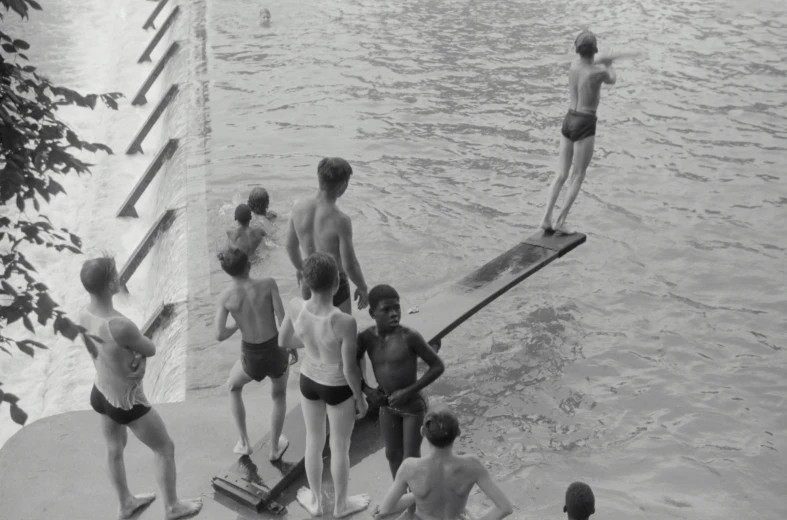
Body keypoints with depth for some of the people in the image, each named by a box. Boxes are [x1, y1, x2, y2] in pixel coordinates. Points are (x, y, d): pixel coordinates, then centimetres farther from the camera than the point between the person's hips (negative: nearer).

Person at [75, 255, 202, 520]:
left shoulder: (83, 315, -14)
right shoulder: (120, 326, -40)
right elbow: (151, 349, -21)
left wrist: (139, 361, -13)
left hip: (99, 394, 7)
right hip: (127, 405, -7)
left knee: (115, 450, 29)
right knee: (165, 449, 18)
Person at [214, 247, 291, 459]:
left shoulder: (225, 297, -11)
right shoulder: (268, 284, -15)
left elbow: (220, 335, -15)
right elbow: (283, 320, -16)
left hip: (252, 358, 0)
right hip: (276, 351, 0)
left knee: (233, 387, 35)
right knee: (279, 395, 33)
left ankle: (244, 443, 36)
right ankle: (275, 448, 41)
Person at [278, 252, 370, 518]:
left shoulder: (295, 306, -25)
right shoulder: (345, 323, -38)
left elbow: (283, 341, -5)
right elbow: (350, 370, -24)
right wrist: (361, 399, -5)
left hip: (309, 381, 4)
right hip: (338, 388, -4)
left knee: (314, 441, 28)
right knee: (340, 447, 23)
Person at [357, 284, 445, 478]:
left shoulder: (409, 336, -25)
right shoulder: (366, 338, -12)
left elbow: (438, 366, -19)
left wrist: (409, 391, -23)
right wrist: (367, 390, -9)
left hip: (413, 406, -5)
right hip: (387, 406, 5)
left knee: (411, 458, 5)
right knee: (392, 454, 19)